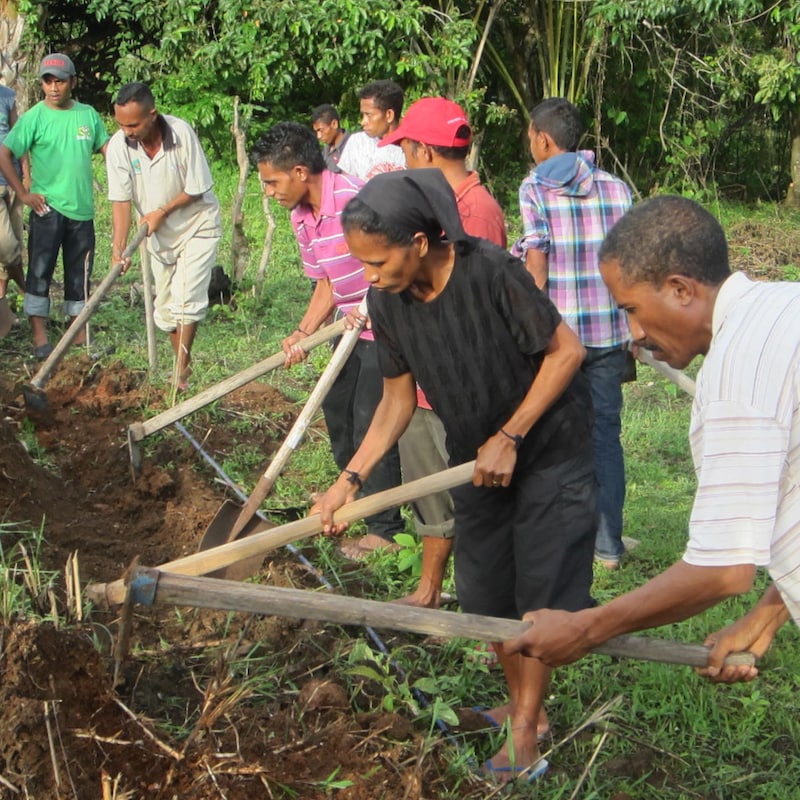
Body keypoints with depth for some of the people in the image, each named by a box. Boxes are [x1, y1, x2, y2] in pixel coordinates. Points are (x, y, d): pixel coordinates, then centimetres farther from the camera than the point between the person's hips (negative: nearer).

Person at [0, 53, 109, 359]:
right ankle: (40, 337, 1)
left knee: (79, 274, 11)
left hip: (82, 209, 4)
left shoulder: (88, 115, 5)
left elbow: (109, 150, 14)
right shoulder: (34, 117, -7)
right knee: (40, 271, -3)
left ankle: (79, 334, 21)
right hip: (47, 208, -4)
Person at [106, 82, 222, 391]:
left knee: (187, 299, -12)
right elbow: (120, 201, -18)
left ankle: (181, 372, -3)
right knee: (165, 304, 10)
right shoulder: (118, 146, -19)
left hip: (197, 225, -4)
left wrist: (162, 212, -18)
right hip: (159, 235, 4)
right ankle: (183, 364, 27)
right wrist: (118, 248, -26)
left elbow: (196, 189, -17)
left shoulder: (181, 133, -26)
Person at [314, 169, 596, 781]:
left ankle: (524, 732, 12)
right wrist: (350, 479, -11)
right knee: (485, 591, 11)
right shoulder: (387, 301, -12)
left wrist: (509, 438, -20)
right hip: (476, 456, 6)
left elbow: (567, 350, -21)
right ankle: (526, 707, 32)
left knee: (540, 589, -2)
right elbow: (399, 398, -2)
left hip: (549, 448, -6)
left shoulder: (492, 271, -30)